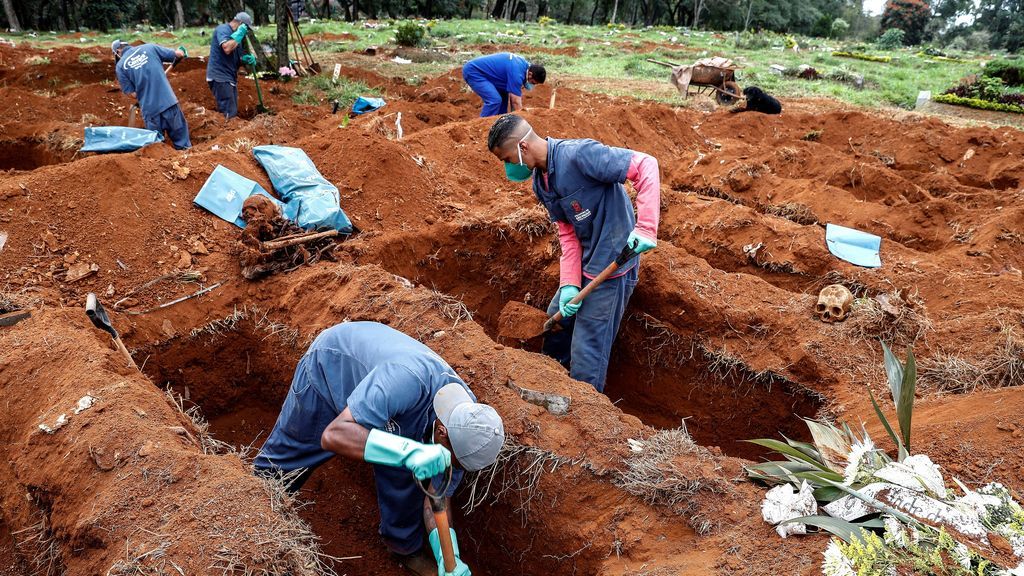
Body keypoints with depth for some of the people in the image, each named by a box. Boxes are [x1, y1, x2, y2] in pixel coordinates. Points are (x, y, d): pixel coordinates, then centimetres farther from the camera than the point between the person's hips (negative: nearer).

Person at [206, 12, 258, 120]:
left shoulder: (235, 34, 19)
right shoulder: (223, 29, -10)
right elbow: (227, 48, -29)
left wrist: (247, 59, 2)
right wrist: (239, 34, -17)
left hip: (230, 77, 10)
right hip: (219, 77, -10)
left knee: (233, 112, 11)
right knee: (229, 114, -15)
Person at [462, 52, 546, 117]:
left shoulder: (524, 64, 4)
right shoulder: (516, 72, -26)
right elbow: (516, 102, -22)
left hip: (480, 70, 10)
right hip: (472, 72, -10)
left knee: (503, 95, 14)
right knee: (494, 100, -22)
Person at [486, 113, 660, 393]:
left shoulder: (578, 154, -24)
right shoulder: (540, 182, 4)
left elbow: (645, 165, -26)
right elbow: (568, 233, 4)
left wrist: (646, 229, -34)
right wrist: (569, 284, -8)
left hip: (612, 268, -9)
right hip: (585, 266, 10)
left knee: (586, 353, -1)